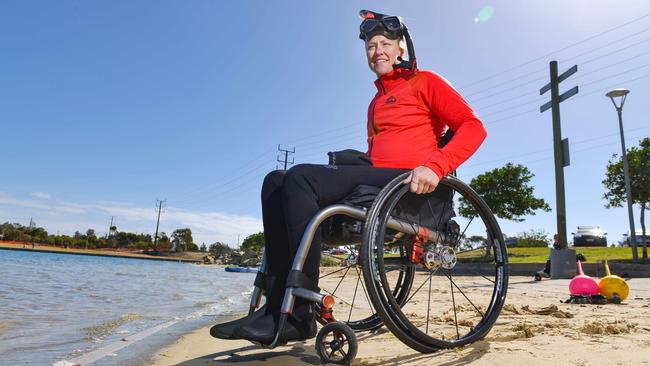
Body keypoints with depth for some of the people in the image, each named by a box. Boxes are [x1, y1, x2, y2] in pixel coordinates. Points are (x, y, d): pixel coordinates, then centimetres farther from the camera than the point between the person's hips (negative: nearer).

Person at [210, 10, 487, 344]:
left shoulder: (424, 82, 11)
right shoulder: (375, 103, 33)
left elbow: (473, 126, -1)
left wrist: (434, 166, -17)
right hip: (374, 182, 8)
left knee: (301, 176, -27)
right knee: (276, 182, -8)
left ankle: (297, 316, -28)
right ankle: (277, 303, -21)